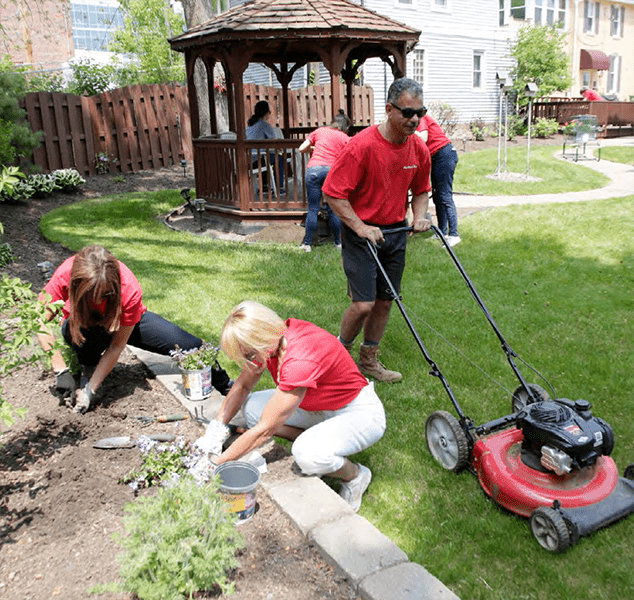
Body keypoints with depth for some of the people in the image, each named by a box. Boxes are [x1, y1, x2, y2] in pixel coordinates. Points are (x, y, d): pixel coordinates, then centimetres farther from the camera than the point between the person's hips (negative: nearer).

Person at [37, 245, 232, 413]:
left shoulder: (129, 290, -37)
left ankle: (222, 384, 20)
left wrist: (91, 388, -32)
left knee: (192, 347, -12)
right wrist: (61, 371, -34)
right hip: (81, 323, 0)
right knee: (82, 331, -41)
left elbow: (117, 345, -28)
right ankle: (88, 369, -6)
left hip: (125, 323, 0)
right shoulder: (64, 277, -36)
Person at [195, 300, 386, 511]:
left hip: (361, 414, -8)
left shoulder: (301, 360, -36)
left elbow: (264, 430, -29)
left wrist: (216, 463, -20)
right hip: (319, 406, 8)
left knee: (308, 454, -35)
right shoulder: (272, 336, -13)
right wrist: (216, 429, -9)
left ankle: (355, 475, -3)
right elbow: (242, 386, 3)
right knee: (251, 407, -5)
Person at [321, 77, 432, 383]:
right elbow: (333, 192, -16)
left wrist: (419, 217, -1)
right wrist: (360, 227, -21)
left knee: (384, 301, 11)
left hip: (396, 232, 6)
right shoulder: (362, 145, -19)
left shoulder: (419, 150, 1)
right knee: (363, 304, -10)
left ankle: (368, 360, 28)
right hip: (362, 233, -6)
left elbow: (420, 190, 17)